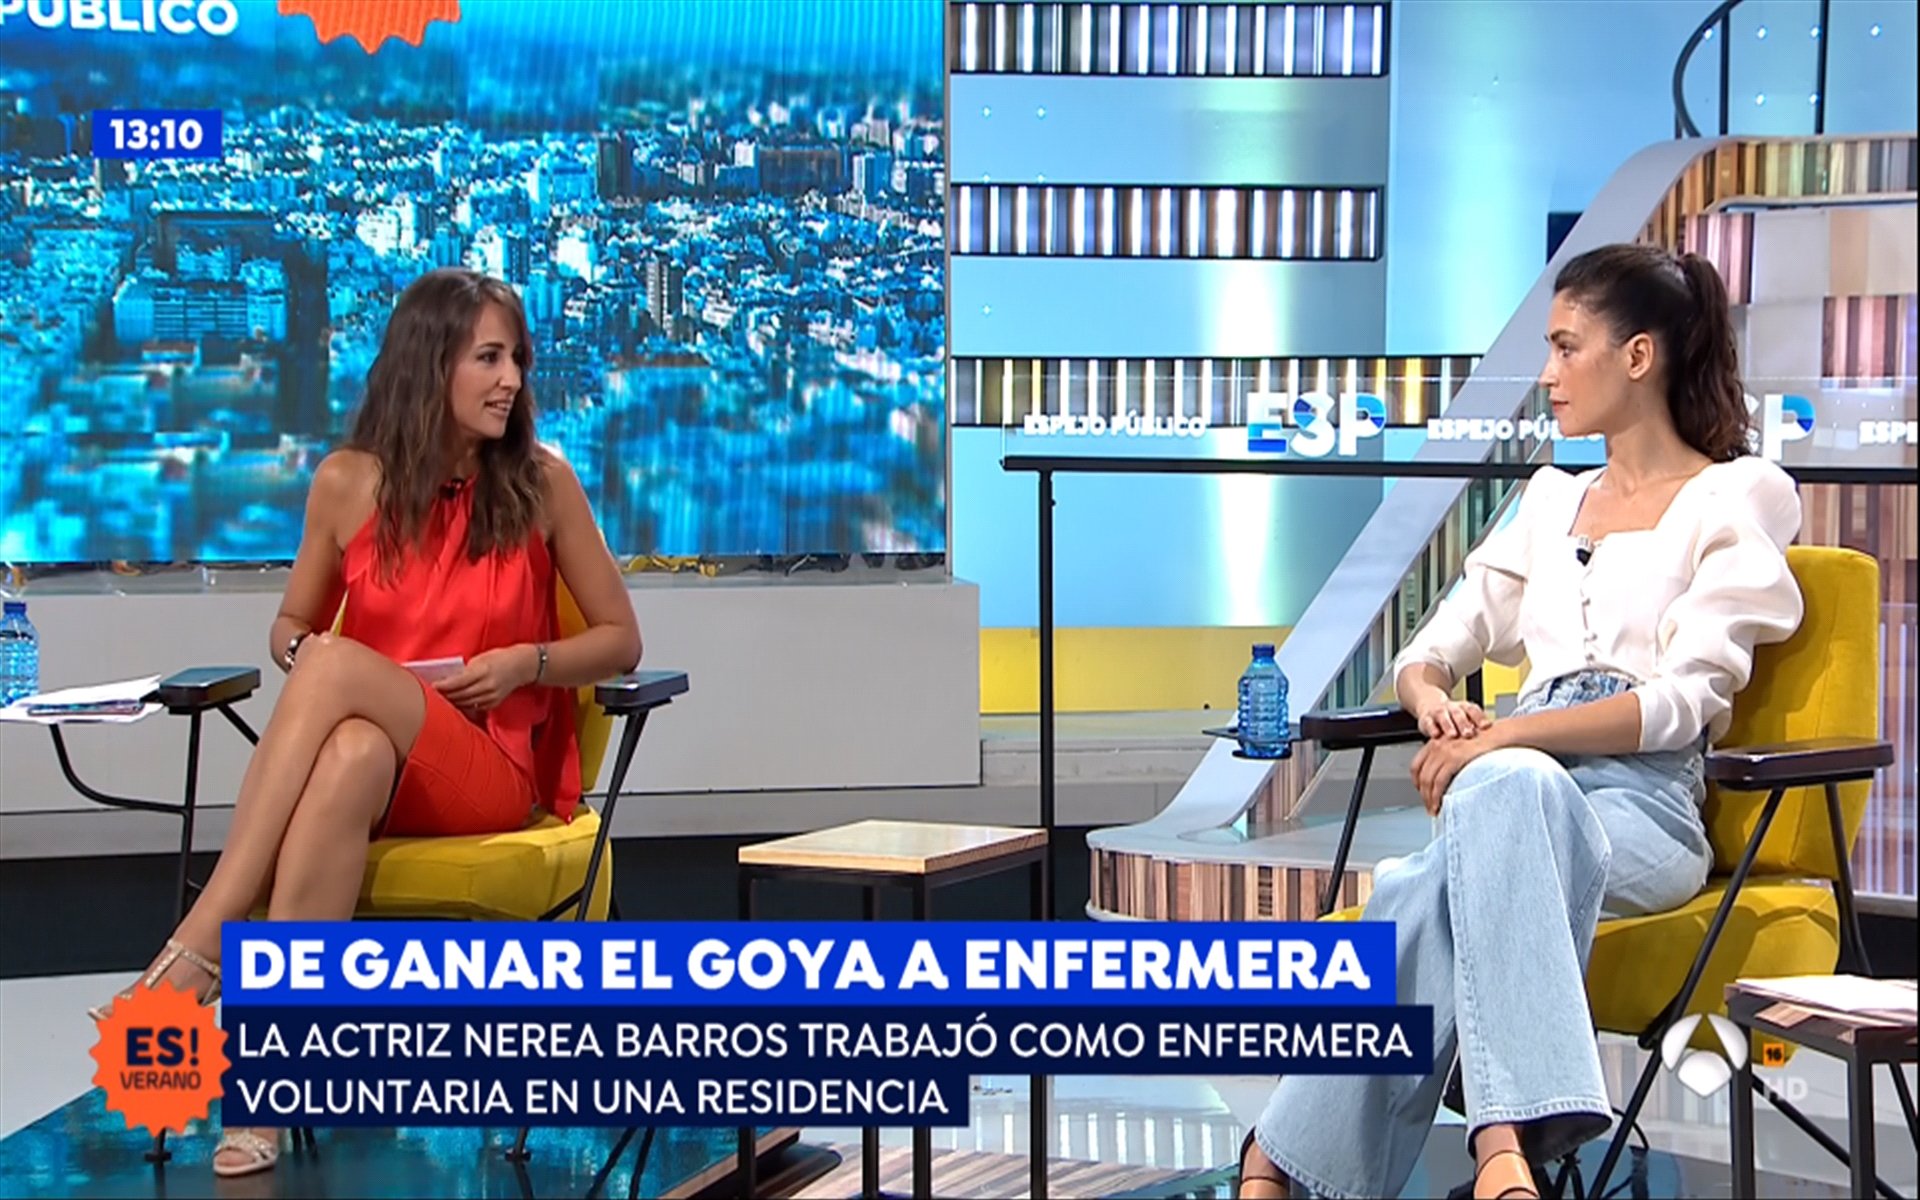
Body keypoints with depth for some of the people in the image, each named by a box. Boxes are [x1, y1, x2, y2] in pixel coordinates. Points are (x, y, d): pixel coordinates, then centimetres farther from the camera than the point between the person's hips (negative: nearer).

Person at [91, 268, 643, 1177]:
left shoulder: (542, 483, 2)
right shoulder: (350, 483, 5)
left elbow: (620, 640, 9)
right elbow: (292, 626, 19)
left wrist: (528, 662, -10)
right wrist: (302, 649, -6)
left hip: (492, 772, -1)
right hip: (372, 764, 1)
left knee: (341, 668, -33)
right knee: (351, 754, -39)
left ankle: (199, 950, -37)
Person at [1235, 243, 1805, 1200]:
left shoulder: (1738, 496, 8)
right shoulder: (1553, 499, 26)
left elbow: (1687, 700, -6)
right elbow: (1427, 655, 25)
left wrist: (1506, 738, -18)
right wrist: (1436, 699, -3)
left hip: (1644, 808, -4)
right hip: (1516, 792, 4)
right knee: (1497, 788, -38)